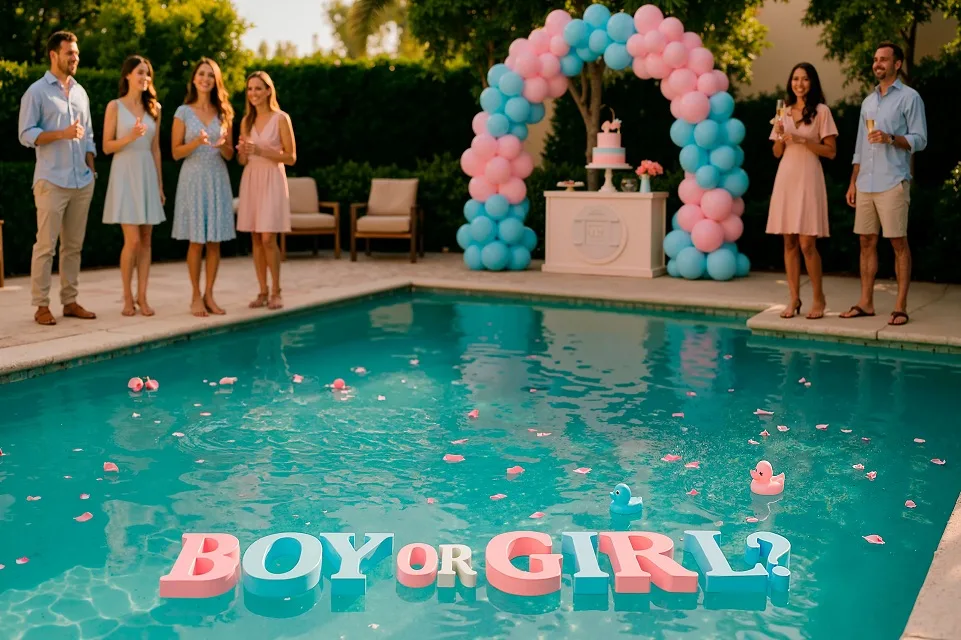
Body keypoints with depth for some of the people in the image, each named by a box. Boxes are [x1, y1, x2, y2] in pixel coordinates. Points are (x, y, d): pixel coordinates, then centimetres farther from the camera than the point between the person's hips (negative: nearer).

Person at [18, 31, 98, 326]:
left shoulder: (80, 92, 16)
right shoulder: (37, 91, -1)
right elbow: (26, 135, -7)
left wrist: (91, 168, 9)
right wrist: (62, 134, -18)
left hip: (82, 182, 6)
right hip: (51, 181, -5)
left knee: (74, 245, 7)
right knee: (46, 245, -4)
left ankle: (70, 301, 14)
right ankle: (41, 305, 0)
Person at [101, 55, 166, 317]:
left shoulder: (153, 108, 11)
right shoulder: (115, 106, -1)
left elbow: (155, 149, 13)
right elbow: (107, 146, -2)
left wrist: (160, 184, 11)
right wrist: (129, 138, -19)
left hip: (147, 175, 4)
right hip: (125, 174, -4)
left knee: (146, 240, 3)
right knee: (133, 240, -9)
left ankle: (142, 297, 8)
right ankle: (128, 297, 5)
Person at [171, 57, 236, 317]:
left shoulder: (223, 113, 10)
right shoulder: (183, 112, 2)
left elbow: (229, 155, 10)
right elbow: (176, 152, -1)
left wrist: (223, 145, -12)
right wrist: (197, 142, -17)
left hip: (218, 179, 3)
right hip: (193, 178, -3)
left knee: (215, 241, 2)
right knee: (197, 241, -3)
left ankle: (209, 295, 10)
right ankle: (196, 296, 6)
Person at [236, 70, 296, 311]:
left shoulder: (281, 119, -4)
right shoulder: (246, 121, 11)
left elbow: (291, 157, -6)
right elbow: (242, 161, 15)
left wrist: (261, 151, -17)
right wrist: (242, 152, -9)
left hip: (272, 180, -5)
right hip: (250, 180, 5)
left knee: (268, 239, -10)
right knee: (256, 239, 4)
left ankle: (276, 292, 3)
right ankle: (262, 292, 10)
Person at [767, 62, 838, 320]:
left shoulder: (821, 111, 0)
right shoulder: (784, 111, 12)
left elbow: (831, 152, -3)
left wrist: (803, 140, -13)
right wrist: (780, 136, -4)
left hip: (808, 179, -4)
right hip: (786, 178, 4)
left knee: (807, 243, -7)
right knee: (789, 242, 3)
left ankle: (819, 298, 8)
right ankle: (794, 299, 10)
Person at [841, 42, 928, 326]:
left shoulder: (909, 97, 0)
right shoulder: (868, 101, 18)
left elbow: (920, 140, -5)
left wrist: (891, 138, -21)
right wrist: (853, 182, 14)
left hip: (893, 182, -6)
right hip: (865, 182, 6)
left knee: (898, 242, -3)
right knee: (867, 241, 7)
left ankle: (900, 306, 0)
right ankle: (866, 302, 12)